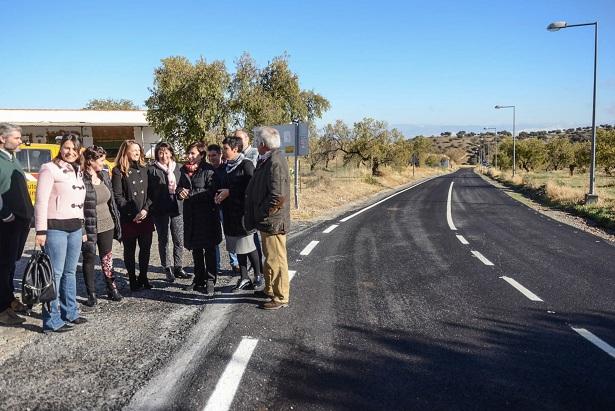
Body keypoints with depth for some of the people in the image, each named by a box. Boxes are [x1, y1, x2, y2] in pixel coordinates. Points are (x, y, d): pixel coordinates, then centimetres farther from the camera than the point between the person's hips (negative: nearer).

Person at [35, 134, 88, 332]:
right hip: (55, 228, -7)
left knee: (70, 272, 14)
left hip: (75, 228, 7)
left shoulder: (77, 172, 16)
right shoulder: (50, 169, -6)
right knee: (55, 273, -4)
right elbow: (41, 201, -11)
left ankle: (70, 312, 24)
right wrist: (40, 230, -16)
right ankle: (52, 321, 2)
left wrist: (82, 229, 21)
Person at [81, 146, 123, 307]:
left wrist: (116, 222, 11)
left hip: (106, 226, 6)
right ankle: (91, 294, 19)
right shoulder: (81, 179, -16)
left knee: (107, 258, 14)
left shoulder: (104, 175, 5)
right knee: (89, 259, 8)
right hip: (89, 228, -5)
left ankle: (112, 289, 26)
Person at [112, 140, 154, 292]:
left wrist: (146, 209, -8)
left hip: (146, 216, 4)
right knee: (130, 250, 6)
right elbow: (118, 196, -8)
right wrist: (133, 214, -13)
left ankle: (143, 278, 22)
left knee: (145, 248, 7)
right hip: (128, 219, -4)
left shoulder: (144, 169, 11)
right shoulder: (119, 171, -3)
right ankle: (133, 280, 16)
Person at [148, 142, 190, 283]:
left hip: (176, 208, 3)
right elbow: (149, 191, -4)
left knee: (179, 240, 5)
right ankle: (167, 269, 15)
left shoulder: (179, 168, 8)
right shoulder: (152, 169, -2)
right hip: (160, 210, -3)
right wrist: (152, 207, -9)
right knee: (163, 240, 7)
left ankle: (178, 267, 16)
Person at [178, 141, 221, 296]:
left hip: (206, 214, -7)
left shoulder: (208, 170, -11)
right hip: (190, 214, 7)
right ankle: (199, 279, 28)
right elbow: (180, 186, 21)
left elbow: (211, 192, -21)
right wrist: (180, 191, -4)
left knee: (209, 249, 1)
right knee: (196, 249, 16)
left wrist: (190, 194, -19)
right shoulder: (185, 170, 10)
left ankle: (210, 281, 10)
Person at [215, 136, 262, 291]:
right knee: (238, 247, 11)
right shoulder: (226, 167, 13)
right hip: (230, 213, 7)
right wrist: (219, 194, 0)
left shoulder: (246, 165, -10)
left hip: (243, 212, -7)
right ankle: (244, 278, 19)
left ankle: (258, 276, 15)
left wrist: (229, 192, -16)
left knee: (248, 245, -1)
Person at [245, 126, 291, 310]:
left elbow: (277, 196, -26)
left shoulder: (275, 162, -20)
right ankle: (269, 289, 36)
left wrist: (263, 213, -17)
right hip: (266, 221, 10)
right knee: (269, 257, 22)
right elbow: (254, 190, 19)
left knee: (276, 259, 0)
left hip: (273, 221, -10)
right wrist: (257, 215, 13)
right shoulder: (265, 161, 12)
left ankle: (281, 297, 10)